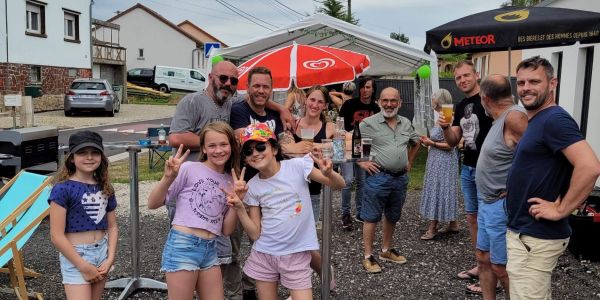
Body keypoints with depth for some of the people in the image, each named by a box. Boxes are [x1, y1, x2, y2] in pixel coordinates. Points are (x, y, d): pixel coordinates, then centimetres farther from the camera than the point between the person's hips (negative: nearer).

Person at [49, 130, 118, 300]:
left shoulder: (105, 189, 6)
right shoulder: (63, 189, -12)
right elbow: (56, 236, -14)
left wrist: (110, 258, -3)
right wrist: (84, 266, -12)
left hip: (102, 253, 6)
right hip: (75, 257, -6)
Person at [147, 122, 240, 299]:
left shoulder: (230, 182, 9)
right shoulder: (189, 169, -6)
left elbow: (227, 230, 8)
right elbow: (153, 204, -7)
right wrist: (168, 178, -23)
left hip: (210, 249, 6)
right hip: (183, 245, -6)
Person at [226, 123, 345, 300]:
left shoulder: (297, 166, -10)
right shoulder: (252, 187, -1)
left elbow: (339, 185, -6)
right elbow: (255, 234, -2)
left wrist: (329, 173, -27)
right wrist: (239, 208, -15)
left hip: (297, 255, -3)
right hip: (263, 255, 3)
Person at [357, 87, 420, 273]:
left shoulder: (406, 124, 10)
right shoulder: (368, 123, -8)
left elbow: (415, 143, 26)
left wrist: (409, 162, 17)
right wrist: (362, 163, -12)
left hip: (401, 178, 6)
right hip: (378, 176, -6)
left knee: (392, 217, 17)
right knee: (371, 217, 0)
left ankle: (386, 251, 32)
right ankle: (368, 257, 9)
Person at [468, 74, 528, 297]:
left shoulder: (513, 116, -20)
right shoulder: (501, 118, 10)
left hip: (502, 206, -10)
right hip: (487, 202, 10)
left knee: (501, 267, 2)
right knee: (483, 257, 19)